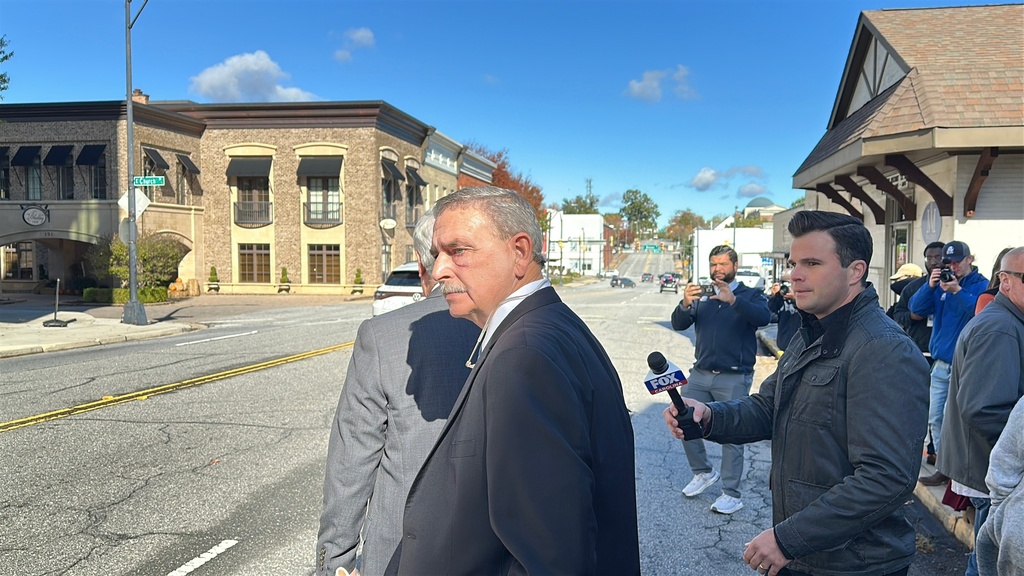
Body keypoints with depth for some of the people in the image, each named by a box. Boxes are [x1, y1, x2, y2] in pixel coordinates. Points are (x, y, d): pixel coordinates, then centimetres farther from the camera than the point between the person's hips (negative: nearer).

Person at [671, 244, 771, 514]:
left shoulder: (750, 295, 2)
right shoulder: (701, 296, 11)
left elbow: (763, 317, -20)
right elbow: (678, 324, -2)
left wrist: (732, 300, -35)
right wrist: (685, 304, -24)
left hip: (734, 377, -4)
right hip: (701, 373, 4)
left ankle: (731, 494, 12)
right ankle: (703, 472, 28)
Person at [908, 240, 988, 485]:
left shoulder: (981, 285, -4)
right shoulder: (941, 283, 11)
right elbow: (916, 308, 4)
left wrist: (957, 291, -26)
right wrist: (930, 286, -10)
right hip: (940, 363, 6)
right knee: (935, 418, 10)